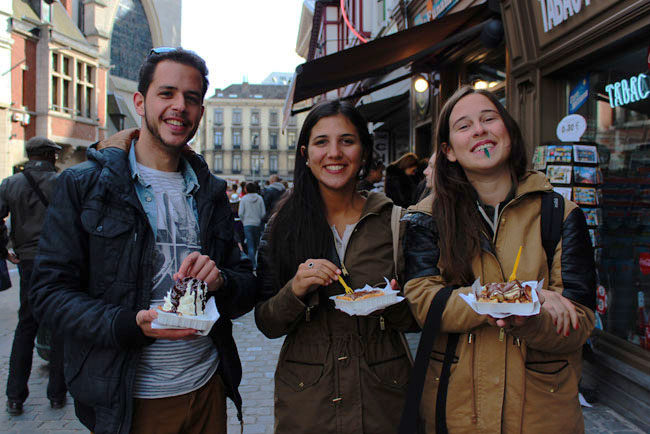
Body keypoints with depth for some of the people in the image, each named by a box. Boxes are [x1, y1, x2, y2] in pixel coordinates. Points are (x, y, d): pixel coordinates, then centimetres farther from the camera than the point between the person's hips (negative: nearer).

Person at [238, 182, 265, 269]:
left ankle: (253, 265, -8)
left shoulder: (244, 199, -4)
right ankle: (252, 261, 28)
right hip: (257, 224, 2)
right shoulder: (259, 198, 0)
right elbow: (263, 213, -1)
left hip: (247, 224, -2)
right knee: (256, 245, 16)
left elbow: (240, 213, -6)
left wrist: (243, 221, 10)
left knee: (250, 245, -1)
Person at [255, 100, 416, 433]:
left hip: (383, 396, 1)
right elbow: (266, 324, -4)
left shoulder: (393, 222, -5)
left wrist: (393, 305, -20)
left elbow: (415, 320, 1)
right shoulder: (283, 225, -5)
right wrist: (295, 290, -22)